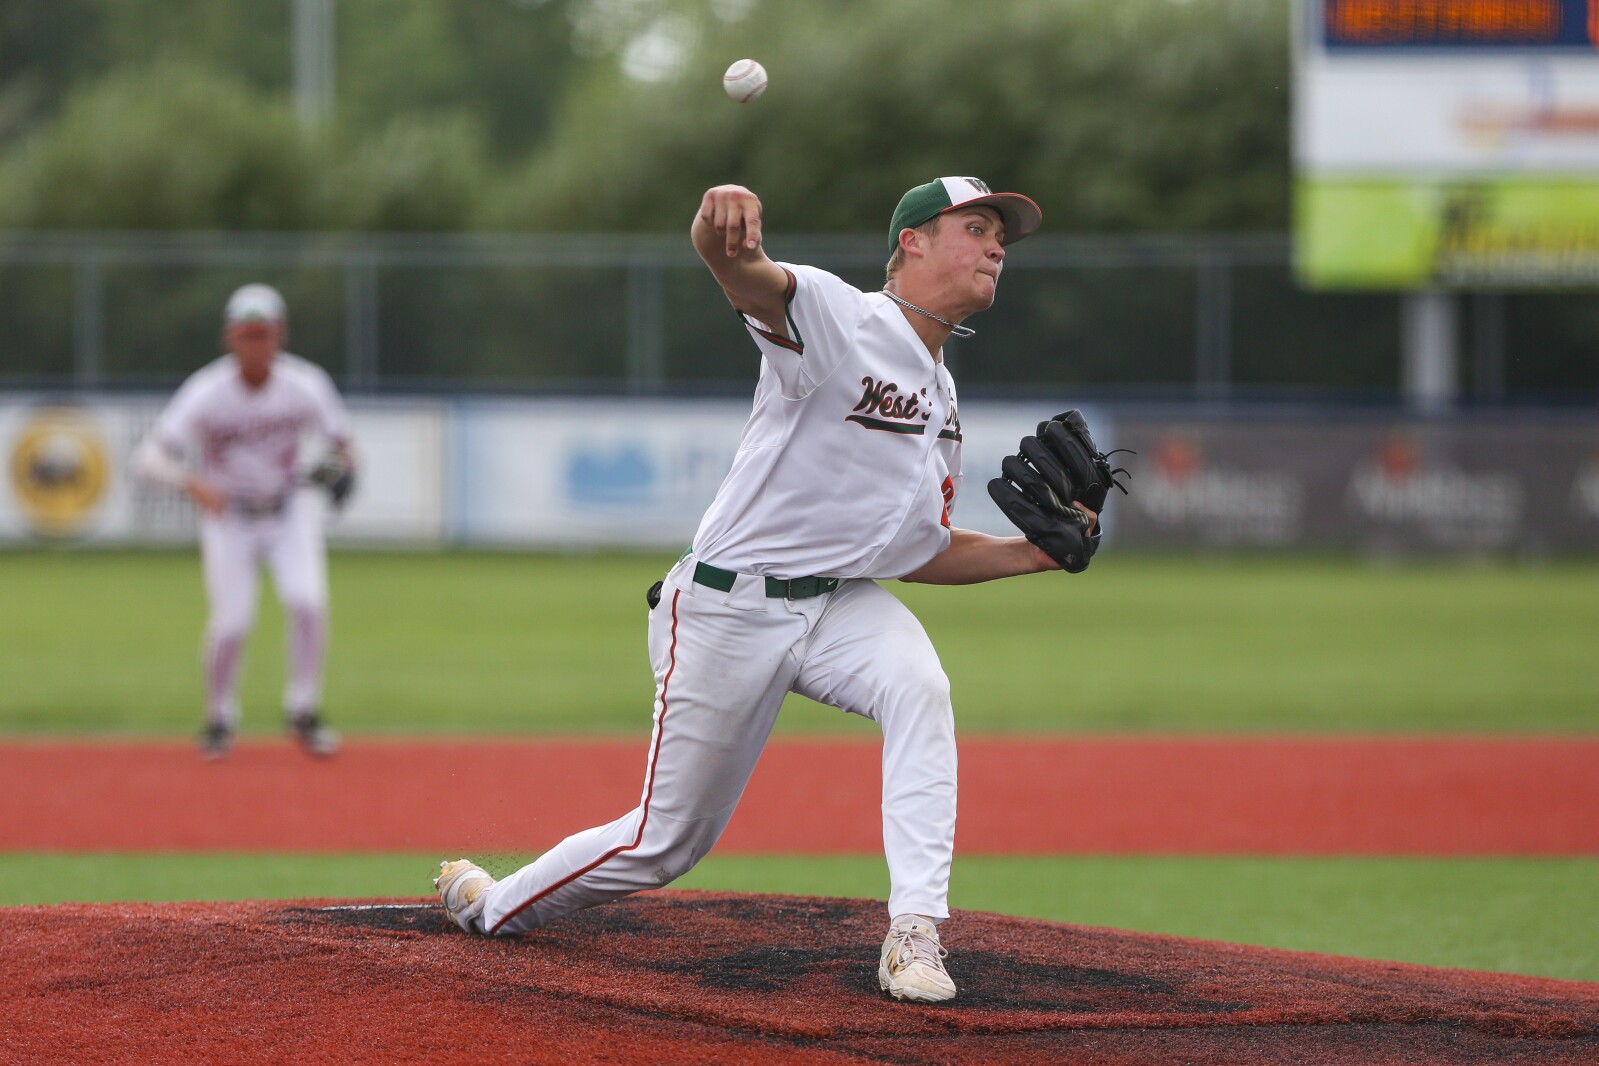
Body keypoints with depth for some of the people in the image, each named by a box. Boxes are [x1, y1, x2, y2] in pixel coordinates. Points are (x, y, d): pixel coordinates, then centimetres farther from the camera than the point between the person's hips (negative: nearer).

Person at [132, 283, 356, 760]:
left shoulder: (305, 386, -18)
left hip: (289, 511, 1)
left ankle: (303, 712, 0)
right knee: (232, 622, -12)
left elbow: (339, 436, -1)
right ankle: (219, 718, 14)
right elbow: (148, 457, -30)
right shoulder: (206, 394, -24)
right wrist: (191, 481, -49)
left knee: (307, 600, -19)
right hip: (227, 517, -1)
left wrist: (341, 465, -24)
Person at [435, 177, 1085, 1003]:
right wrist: (722, 227, -61)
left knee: (918, 689, -29)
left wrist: (1033, 555, 4)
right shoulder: (838, 318, -13)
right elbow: (749, 278, -36)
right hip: (728, 608, -6)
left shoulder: (942, 401, 14)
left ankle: (914, 934, -28)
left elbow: (919, 554, 19)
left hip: (842, 602, 6)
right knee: (667, 841, 3)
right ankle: (490, 906, 30)